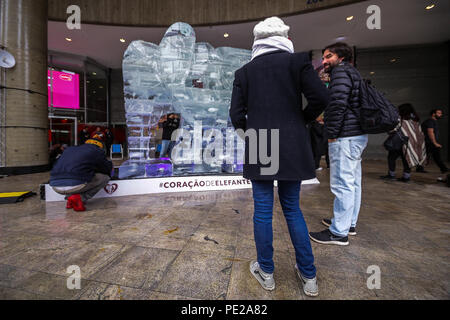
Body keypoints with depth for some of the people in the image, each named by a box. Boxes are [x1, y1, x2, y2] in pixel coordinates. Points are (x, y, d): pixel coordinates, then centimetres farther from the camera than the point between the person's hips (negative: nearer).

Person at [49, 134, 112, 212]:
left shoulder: (69, 149, 26)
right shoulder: (97, 151, 8)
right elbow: (108, 168, 17)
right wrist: (109, 163, 43)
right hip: (75, 185, -7)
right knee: (105, 178, 10)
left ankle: (69, 197, 15)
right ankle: (80, 198, -4)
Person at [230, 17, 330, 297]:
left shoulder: (244, 71, 7)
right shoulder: (298, 60, 5)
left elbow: (236, 114, 1)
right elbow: (320, 98, -4)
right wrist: (302, 121, 12)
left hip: (258, 150, 0)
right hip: (292, 148, 1)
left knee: (263, 210, 9)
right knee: (293, 208, 15)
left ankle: (266, 273, 26)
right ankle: (309, 276, 27)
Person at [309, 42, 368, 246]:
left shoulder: (341, 71, -6)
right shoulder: (352, 73, 25)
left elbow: (338, 103, -21)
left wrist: (332, 133, -16)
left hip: (346, 137, -11)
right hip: (357, 135, 11)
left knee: (342, 184, -7)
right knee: (353, 182, 15)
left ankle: (339, 232, 4)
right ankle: (350, 223, 28)